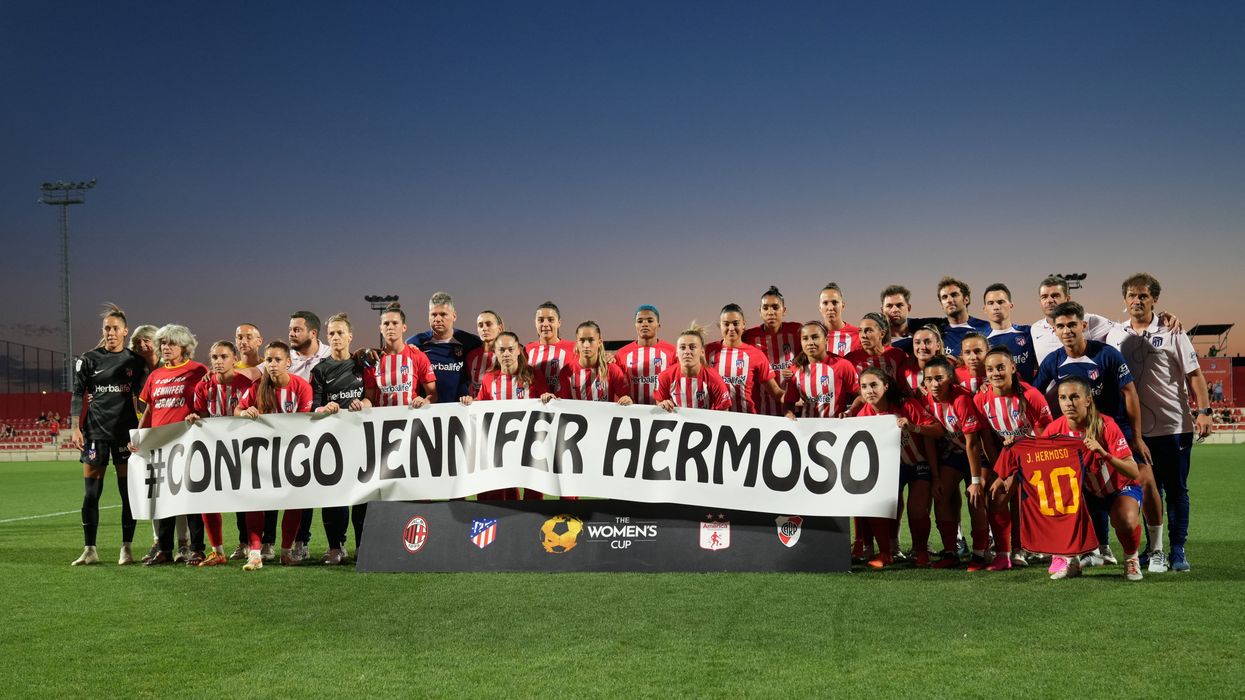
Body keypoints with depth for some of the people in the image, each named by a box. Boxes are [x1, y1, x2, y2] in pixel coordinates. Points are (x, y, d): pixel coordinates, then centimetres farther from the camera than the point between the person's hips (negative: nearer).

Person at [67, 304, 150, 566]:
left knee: (128, 491, 1)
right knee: (91, 493, 0)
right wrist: (76, 428, -4)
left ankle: (127, 549, 8)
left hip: (126, 431, 0)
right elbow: (77, 395, 5)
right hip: (95, 431, 0)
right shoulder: (88, 359, 5)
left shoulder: (136, 361, 6)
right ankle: (89, 550, 8)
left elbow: (141, 397, 9)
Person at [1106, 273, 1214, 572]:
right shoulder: (1114, 335, 6)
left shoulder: (1171, 332, -1)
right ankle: (1154, 550, 16)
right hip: (1136, 429, 2)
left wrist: (1204, 411, -9)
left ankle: (1178, 551, 11)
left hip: (1174, 425, -2)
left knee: (1176, 491, 4)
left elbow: (1194, 374, -1)